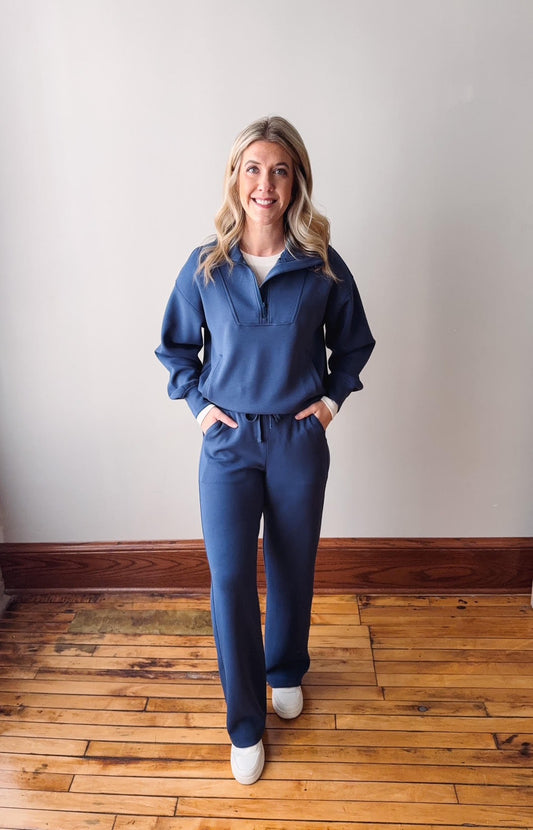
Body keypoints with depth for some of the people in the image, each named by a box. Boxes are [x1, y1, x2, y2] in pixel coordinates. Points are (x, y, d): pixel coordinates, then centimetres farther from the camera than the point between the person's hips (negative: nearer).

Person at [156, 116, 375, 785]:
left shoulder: (322, 267, -4)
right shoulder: (205, 267, -3)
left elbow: (353, 342, 11)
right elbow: (175, 345, 11)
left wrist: (332, 397, 1)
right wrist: (197, 402, 1)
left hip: (298, 440, 1)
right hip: (228, 440, 0)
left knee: (292, 567, 14)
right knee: (230, 578, -1)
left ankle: (286, 670, 44)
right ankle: (245, 723, 20)